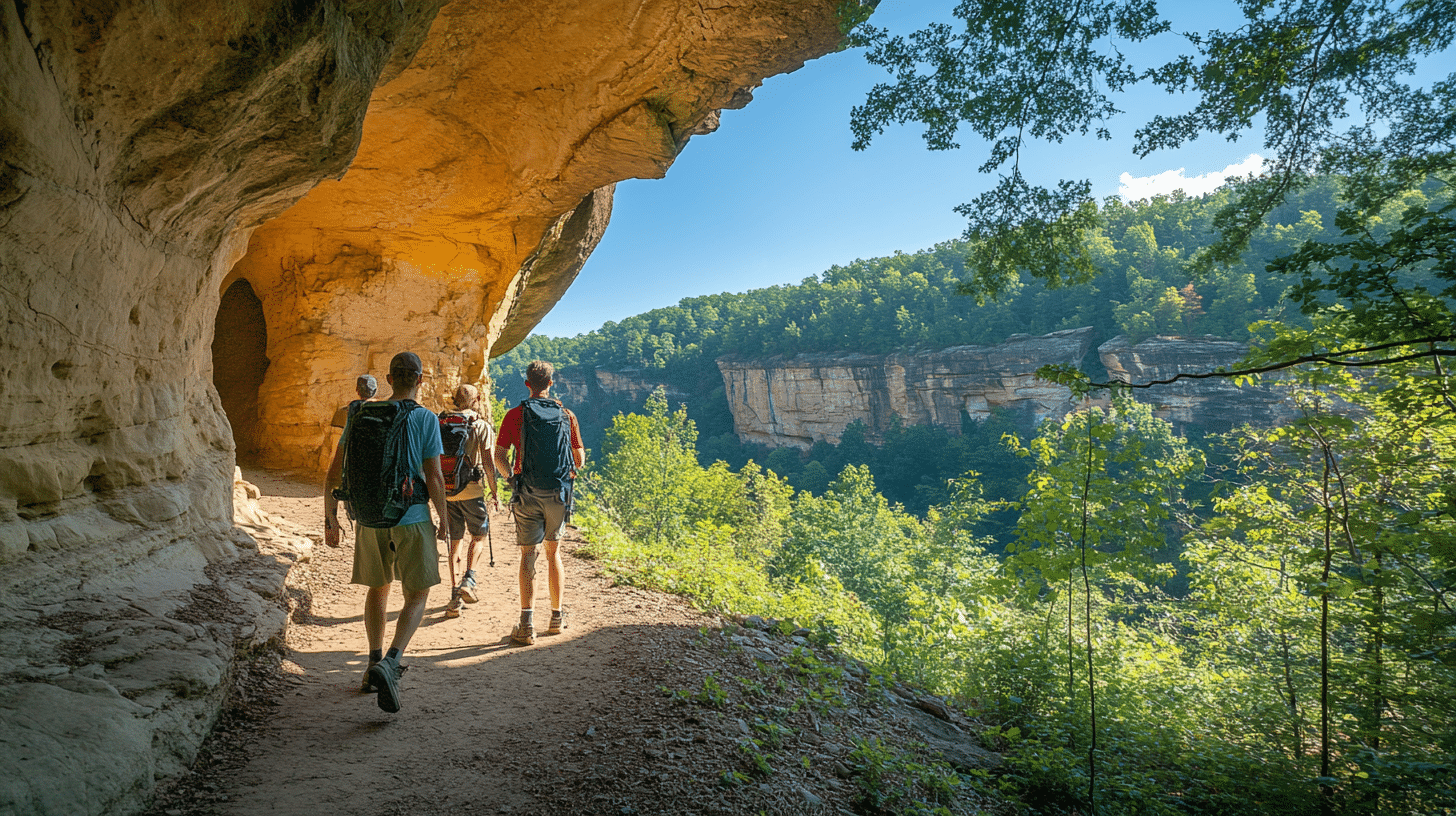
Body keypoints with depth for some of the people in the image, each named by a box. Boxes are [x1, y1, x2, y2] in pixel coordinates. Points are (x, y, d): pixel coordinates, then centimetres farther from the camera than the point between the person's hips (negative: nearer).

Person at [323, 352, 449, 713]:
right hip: (412, 519, -4)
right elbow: (434, 478, -12)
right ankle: (390, 664, -13)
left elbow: (334, 473, 4)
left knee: (378, 588, 23)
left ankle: (374, 663, 30)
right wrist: (443, 518, 2)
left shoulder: (361, 416, 3)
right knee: (417, 595, 6)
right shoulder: (425, 419, -8)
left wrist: (330, 519, 12)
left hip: (370, 519, 4)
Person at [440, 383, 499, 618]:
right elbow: (487, 462, -8)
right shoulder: (481, 425, -5)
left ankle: (455, 597, 9)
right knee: (478, 535, 16)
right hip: (470, 488, -3)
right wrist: (494, 491, -1)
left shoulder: (440, 423, 6)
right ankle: (468, 581, -1)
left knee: (453, 541, 10)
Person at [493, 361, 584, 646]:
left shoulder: (515, 415, -2)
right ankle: (557, 617, 23)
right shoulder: (566, 416, 4)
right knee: (553, 552, 16)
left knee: (528, 555, 3)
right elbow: (579, 460, 8)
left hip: (528, 494, -2)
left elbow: (499, 457, -3)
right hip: (559, 493, 2)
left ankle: (527, 625, -2)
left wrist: (513, 479, 15)